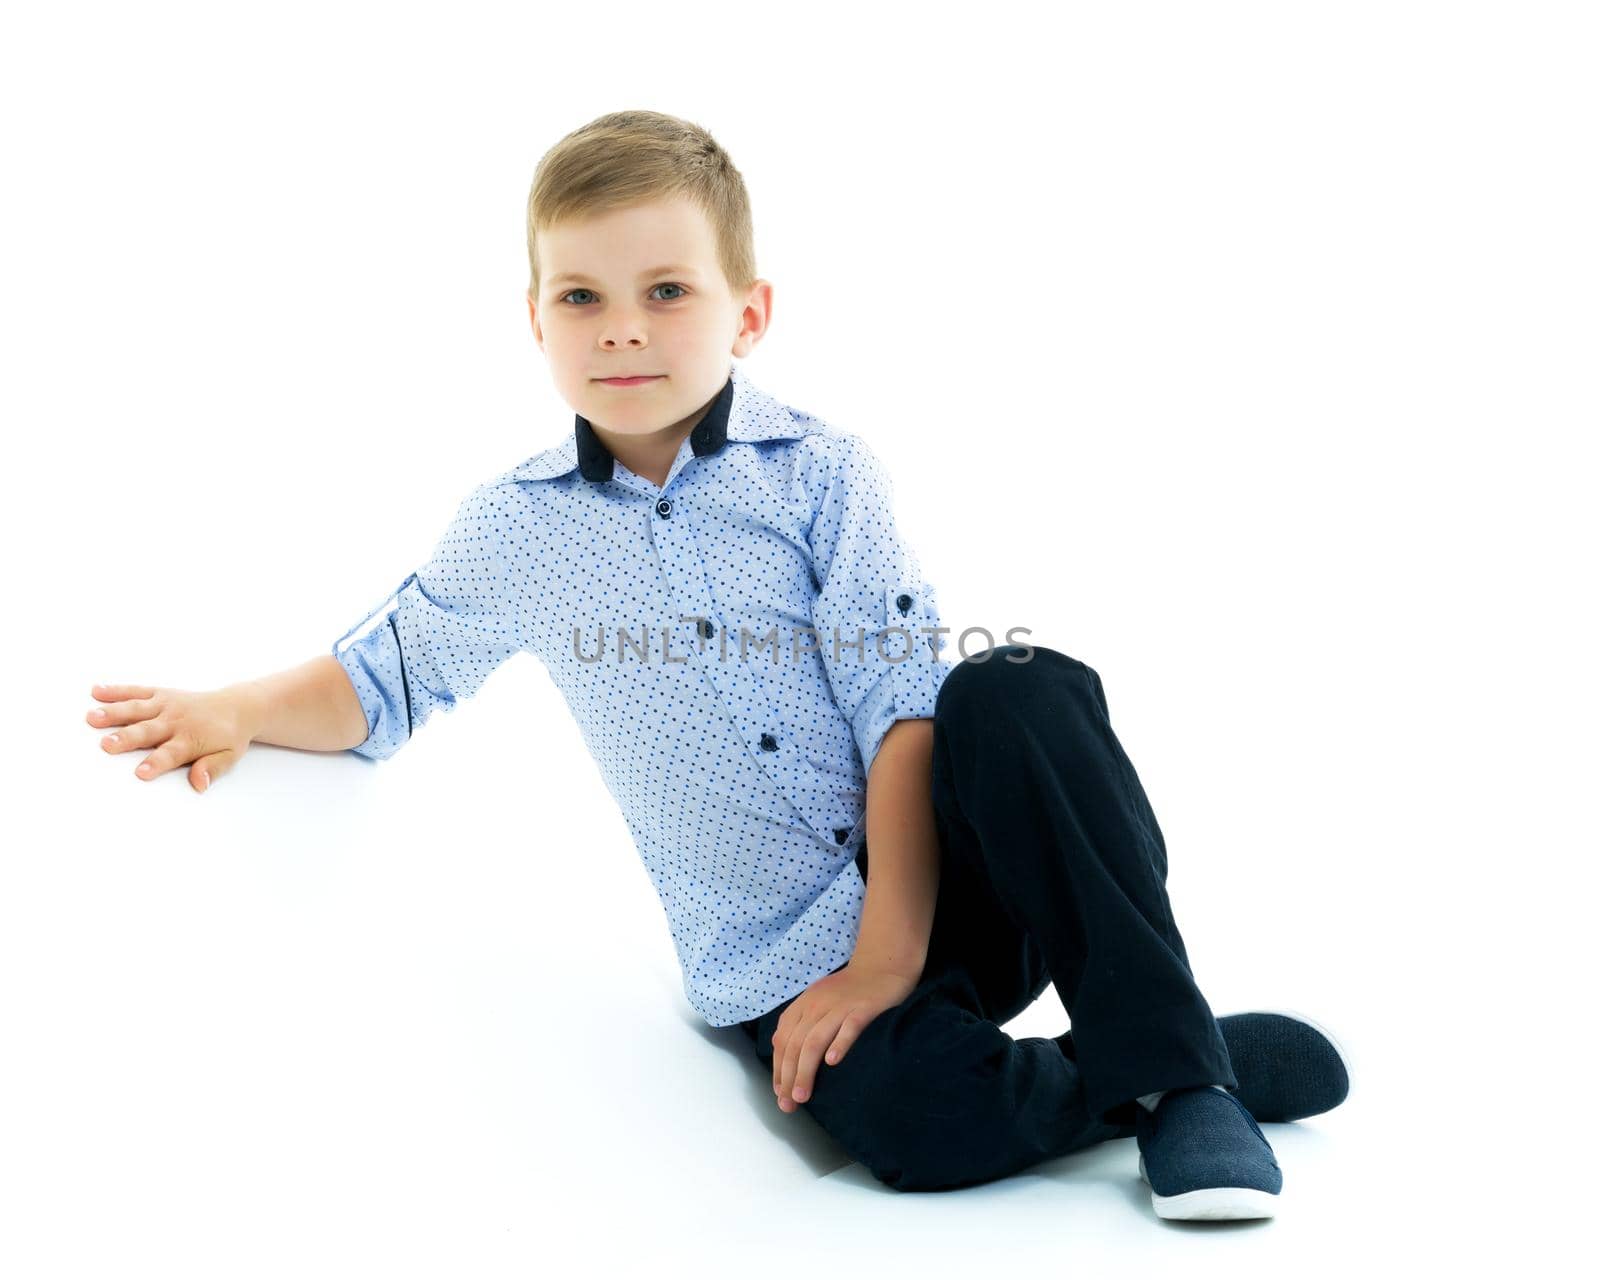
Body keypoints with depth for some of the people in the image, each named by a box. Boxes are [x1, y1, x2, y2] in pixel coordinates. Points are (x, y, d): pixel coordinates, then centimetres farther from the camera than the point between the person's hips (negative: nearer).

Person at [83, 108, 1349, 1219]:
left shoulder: (817, 469, -3)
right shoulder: (514, 530, 4)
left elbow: (905, 705, -10)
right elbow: (382, 678, 21)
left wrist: (889, 950, -18)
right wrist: (235, 711, 2)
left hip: (949, 877, 0)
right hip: (782, 958, 0)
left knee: (1018, 692, -32)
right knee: (912, 1115, -32)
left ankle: (1167, 1050, -20)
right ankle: (1224, 1060, -7)